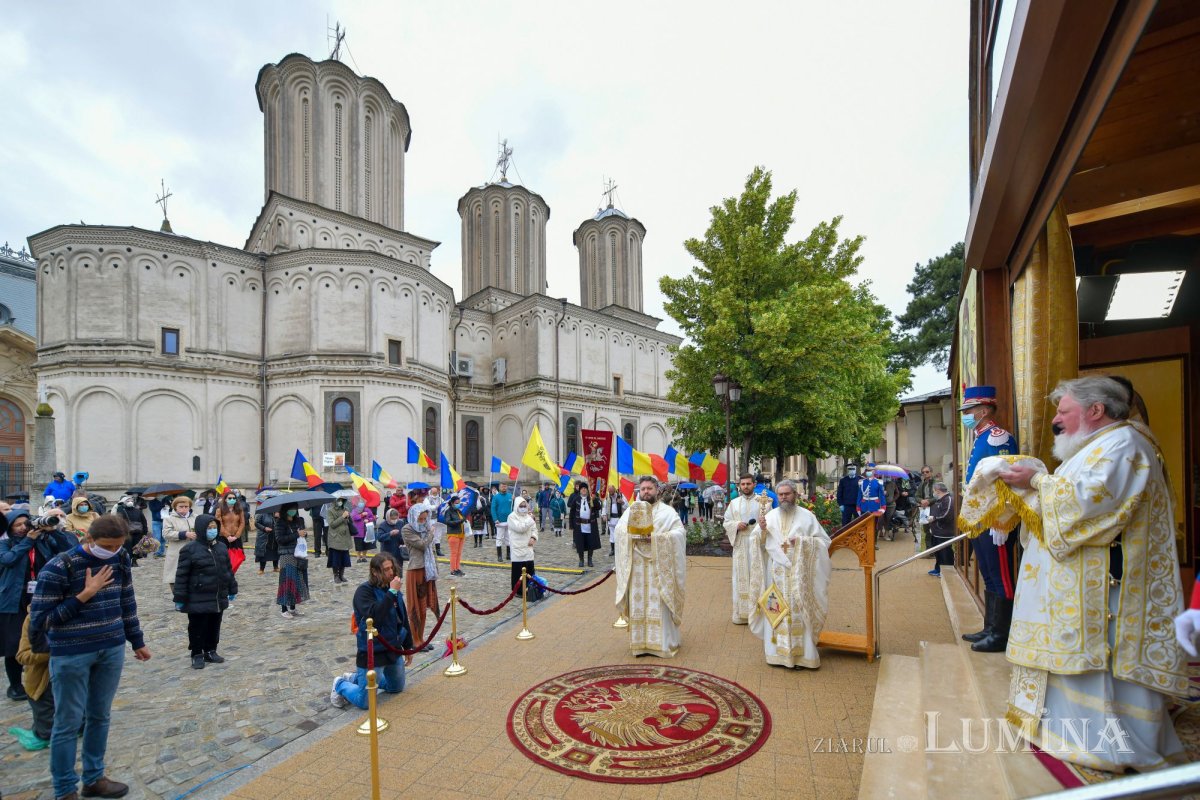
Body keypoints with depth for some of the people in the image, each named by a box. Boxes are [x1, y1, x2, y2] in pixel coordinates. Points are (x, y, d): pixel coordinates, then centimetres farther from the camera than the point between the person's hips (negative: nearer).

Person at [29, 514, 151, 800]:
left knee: (100, 716, 16)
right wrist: (84, 595, -21)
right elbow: (38, 620, -13)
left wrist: (137, 642, 15)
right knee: (69, 722, 7)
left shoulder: (121, 560, -2)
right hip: (71, 654, -4)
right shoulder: (59, 567, -17)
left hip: (112, 649, 4)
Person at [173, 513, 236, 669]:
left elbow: (228, 570, 13)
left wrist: (232, 590, 14)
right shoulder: (190, 549, -13)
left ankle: (210, 651, 30)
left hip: (218, 598, 5)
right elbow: (182, 575, -11)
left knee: (214, 626, 15)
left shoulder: (222, 547, 5)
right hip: (198, 599, -5)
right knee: (197, 627, 7)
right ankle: (197, 654, 22)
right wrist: (179, 598, -11)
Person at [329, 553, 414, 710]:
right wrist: (391, 593, -36)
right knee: (364, 702, -1)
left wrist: (408, 646, 16)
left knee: (397, 688, 23)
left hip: (394, 650, 7)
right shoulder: (364, 591, -19)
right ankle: (340, 685, 27)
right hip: (371, 653, -7)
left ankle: (356, 678, 37)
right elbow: (373, 616, -37)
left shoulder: (394, 590, 0)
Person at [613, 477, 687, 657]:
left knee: (659, 604, -1)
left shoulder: (667, 511, 3)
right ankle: (641, 641, 11)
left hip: (659, 566, -2)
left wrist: (656, 537, -18)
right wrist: (633, 535, -19)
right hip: (637, 566, 3)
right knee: (638, 604, 3)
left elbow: (680, 532, -8)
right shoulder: (631, 510, 11)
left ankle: (663, 642, 7)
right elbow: (619, 530, 1)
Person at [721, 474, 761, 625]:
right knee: (741, 578, 4)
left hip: (757, 544, -2)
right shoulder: (734, 503, 10)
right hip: (740, 545, 2)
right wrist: (736, 525, -9)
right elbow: (726, 523, 10)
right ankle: (741, 613, 11)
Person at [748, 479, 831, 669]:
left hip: (798, 573, -2)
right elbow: (760, 545, 8)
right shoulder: (770, 516, 6)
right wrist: (762, 530, -12)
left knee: (798, 612, 1)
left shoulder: (807, 516, 0)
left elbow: (824, 541, -1)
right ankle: (777, 651, 17)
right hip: (776, 573, 2)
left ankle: (800, 653, 12)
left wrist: (802, 541, -14)